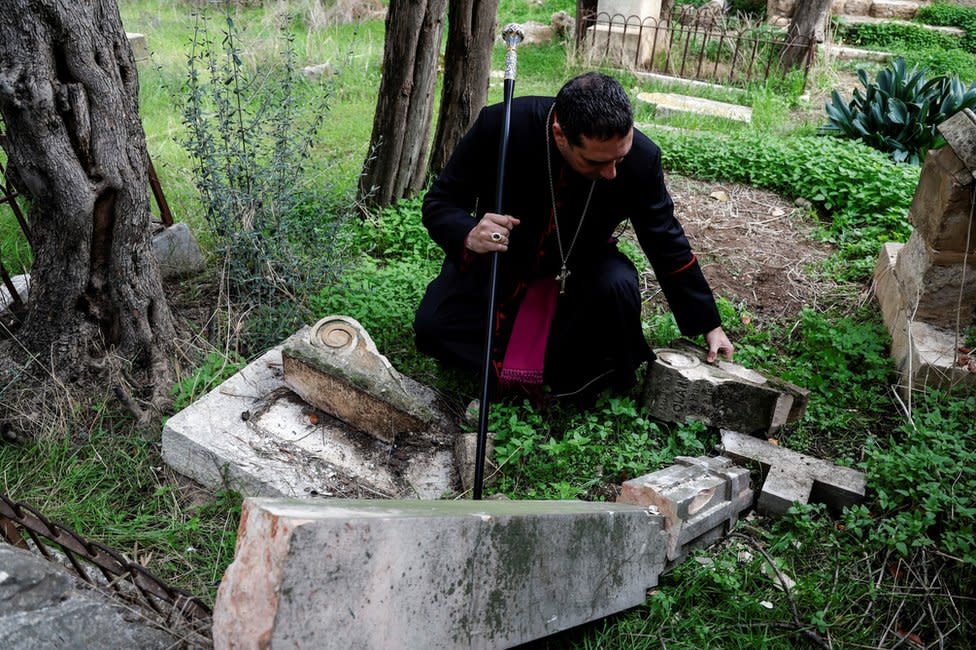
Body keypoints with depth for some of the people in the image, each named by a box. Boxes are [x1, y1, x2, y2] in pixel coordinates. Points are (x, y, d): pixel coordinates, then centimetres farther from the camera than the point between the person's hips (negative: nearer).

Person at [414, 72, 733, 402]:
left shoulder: (641, 157, -25)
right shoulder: (500, 125, -30)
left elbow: (667, 244, -9)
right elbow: (439, 203, -19)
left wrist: (709, 325, -2)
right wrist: (469, 236, -44)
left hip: (580, 265, 0)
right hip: (501, 256, 0)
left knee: (618, 287, -32)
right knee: (432, 327, -19)